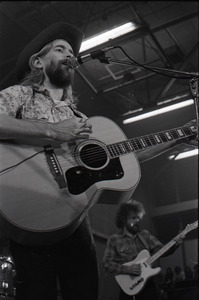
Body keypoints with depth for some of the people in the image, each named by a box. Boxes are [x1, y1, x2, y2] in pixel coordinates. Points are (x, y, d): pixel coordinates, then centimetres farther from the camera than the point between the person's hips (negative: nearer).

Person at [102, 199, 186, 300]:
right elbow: (106, 263, -8)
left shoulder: (145, 234, 9)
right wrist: (127, 269, -19)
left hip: (149, 285, 3)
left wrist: (175, 244, -12)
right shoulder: (114, 239, -3)